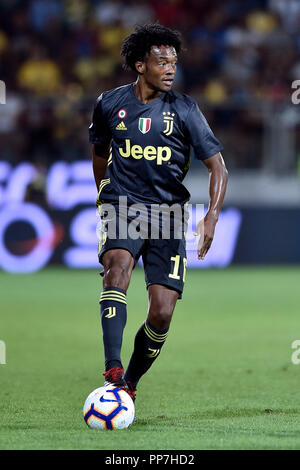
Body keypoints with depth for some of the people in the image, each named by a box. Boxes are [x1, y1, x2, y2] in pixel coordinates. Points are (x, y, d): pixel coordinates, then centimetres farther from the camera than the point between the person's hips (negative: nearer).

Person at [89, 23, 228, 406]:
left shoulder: (184, 109, -1)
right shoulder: (110, 104, 4)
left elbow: (216, 166, -3)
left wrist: (212, 217, -18)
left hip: (167, 212, 0)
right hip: (121, 205, 0)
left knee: (162, 313, -9)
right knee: (118, 265, -32)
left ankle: (129, 384, 15)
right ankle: (113, 371, -39)